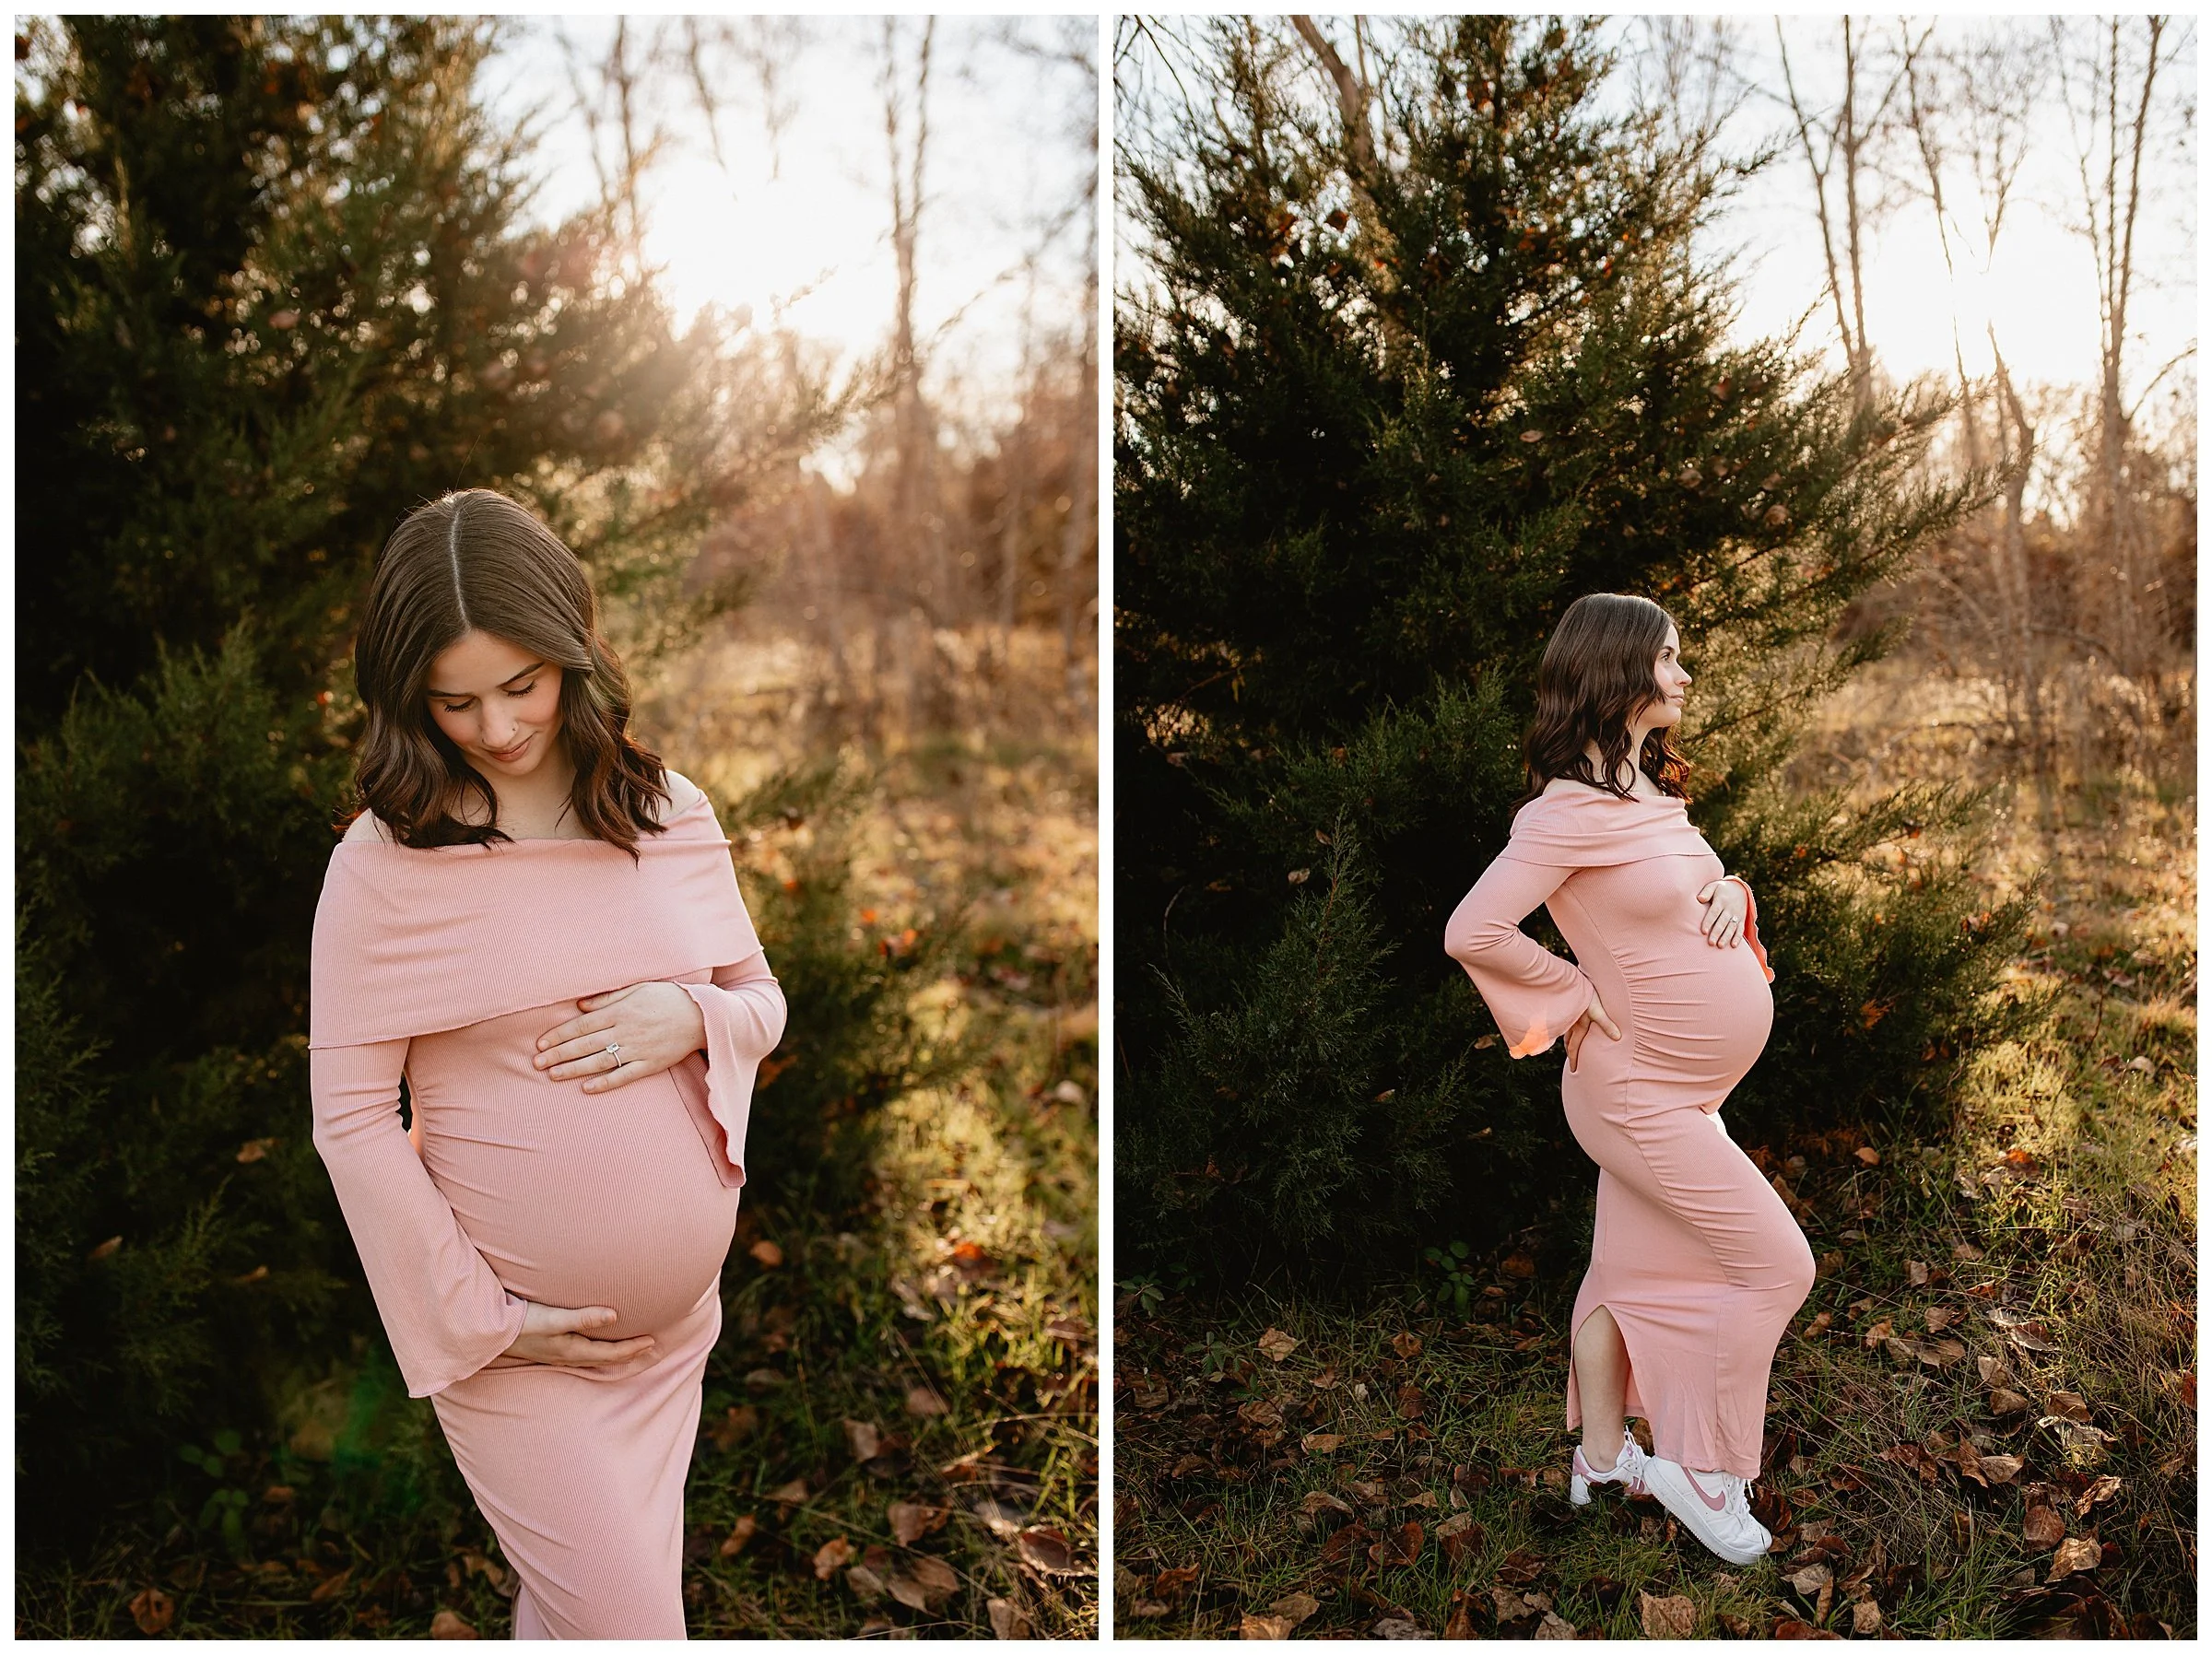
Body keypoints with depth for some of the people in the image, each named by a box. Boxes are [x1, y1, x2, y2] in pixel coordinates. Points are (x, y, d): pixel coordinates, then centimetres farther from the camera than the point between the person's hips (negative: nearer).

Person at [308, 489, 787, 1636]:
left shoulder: (672, 815, 0)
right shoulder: (384, 861, -12)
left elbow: (762, 1000, 10)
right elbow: (349, 1115, -10)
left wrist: (692, 1018, -14)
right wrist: (476, 1315, -12)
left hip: (676, 1324, 4)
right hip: (511, 1347, -4)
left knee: (574, 1607, 18)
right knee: (630, 1627, 0)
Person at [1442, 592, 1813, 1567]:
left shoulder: (1653, 791, 8)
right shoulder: (1570, 807, -21)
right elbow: (1473, 931, -25)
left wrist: (1731, 891, 0)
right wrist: (1581, 999, -16)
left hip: (1677, 1086, 8)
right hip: (1640, 1090, -8)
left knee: (1631, 1271, 17)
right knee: (1778, 1266, -4)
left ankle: (1602, 1461, 31)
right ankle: (1699, 1468, 10)